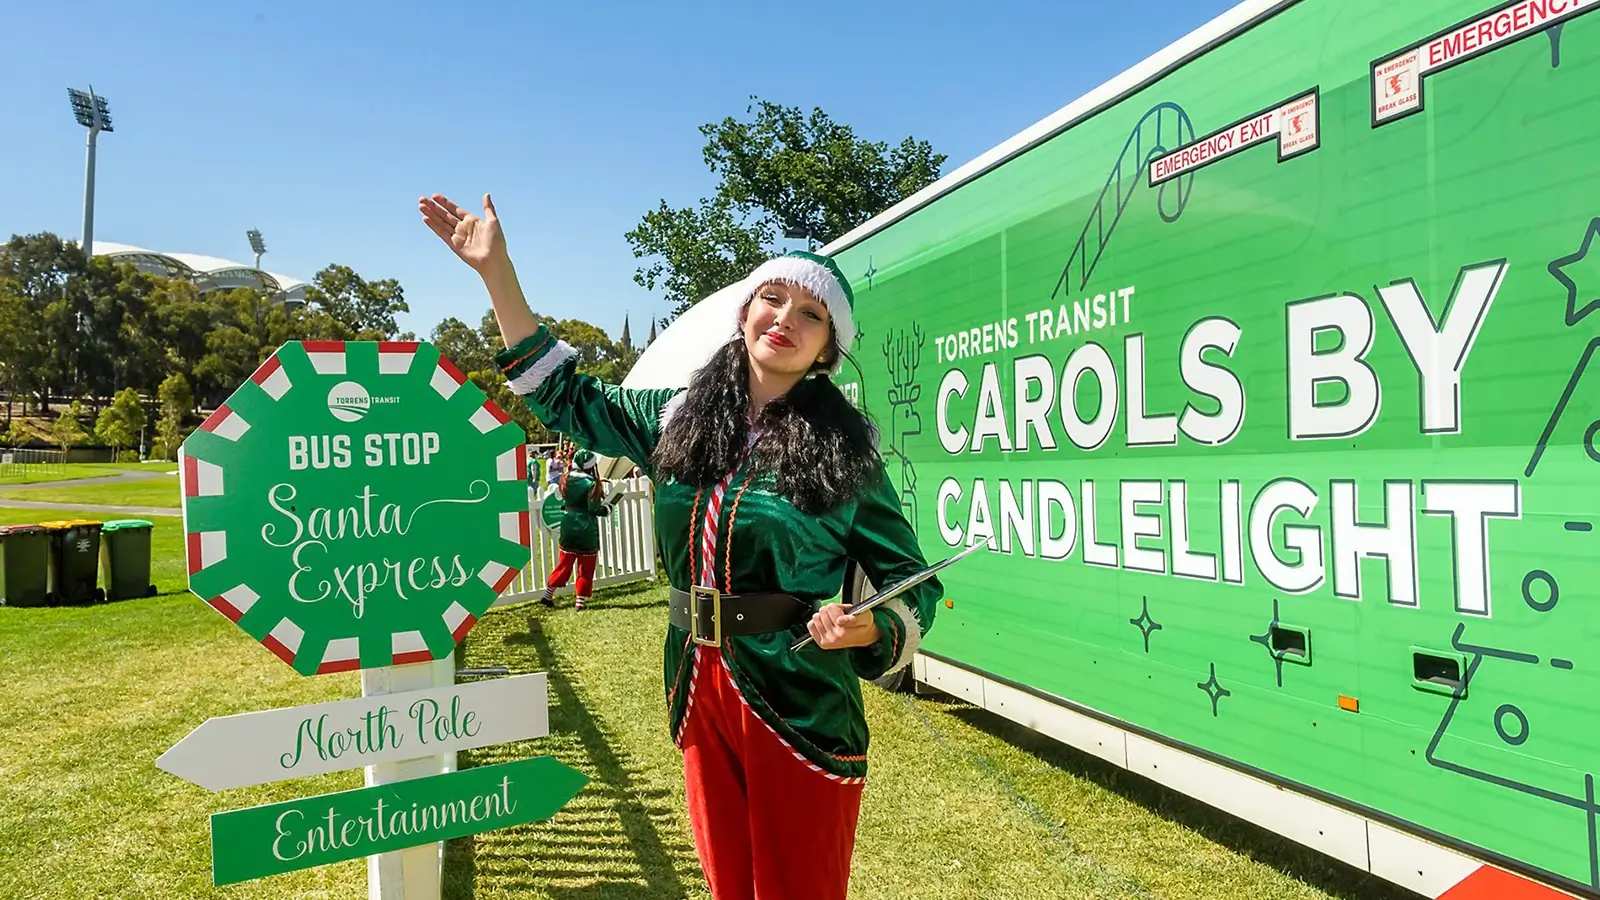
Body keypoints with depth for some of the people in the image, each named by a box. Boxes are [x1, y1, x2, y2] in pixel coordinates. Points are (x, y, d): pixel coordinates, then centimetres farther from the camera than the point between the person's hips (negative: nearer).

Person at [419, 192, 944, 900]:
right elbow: (569, 398, 14)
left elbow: (913, 582, 0)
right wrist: (496, 271, 11)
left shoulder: (844, 448, -6)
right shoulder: (679, 418, 5)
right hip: (699, 695, 4)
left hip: (800, 709, -4)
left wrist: (870, 629, -23)